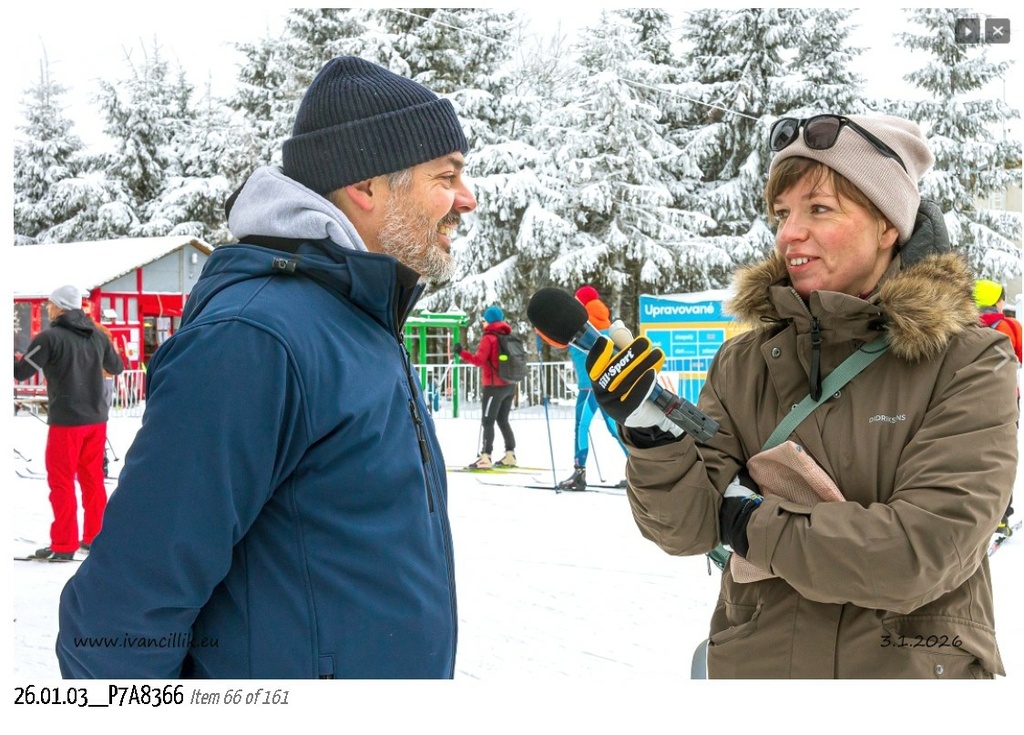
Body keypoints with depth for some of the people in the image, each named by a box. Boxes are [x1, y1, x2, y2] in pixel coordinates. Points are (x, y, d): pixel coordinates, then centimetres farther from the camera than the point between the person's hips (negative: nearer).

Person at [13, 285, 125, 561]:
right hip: (96, 418, 6)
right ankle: (96, 537, 22)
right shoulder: (96, 335, 5)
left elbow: (21, 372, -10)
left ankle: (63, 545, 4)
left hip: (66, 421, -6)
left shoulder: (50, 337, -12)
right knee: (93, 479, 16)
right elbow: (116, 368, 19)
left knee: (61, 482, 3)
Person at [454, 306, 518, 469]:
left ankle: (485, 457, -12)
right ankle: (510, 455, 14)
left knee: (488, 421, -6)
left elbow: (479, 360, -18)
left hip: (494, 386, -7)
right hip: (510, 385, 7)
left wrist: (461, 353, -12)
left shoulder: (489, 338, -11)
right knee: (503, 420, 16)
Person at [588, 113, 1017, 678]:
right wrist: (650, 431, -25)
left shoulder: (965, 363, -12)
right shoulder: (743, 363, -3)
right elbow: (689, 526, -9)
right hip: (756, 663, 3)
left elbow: (925, 550, -20)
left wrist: (757, 526, -14)